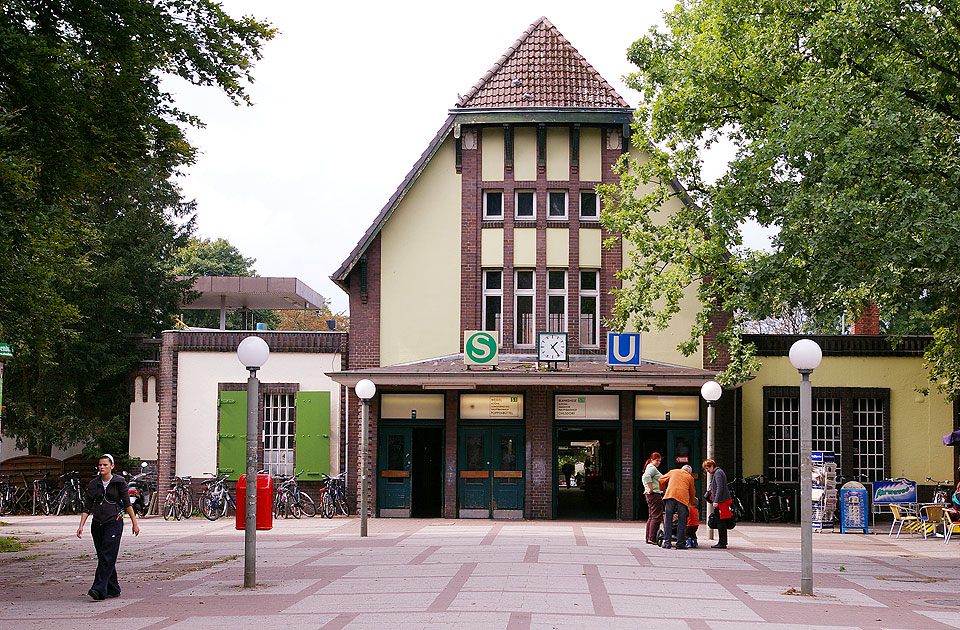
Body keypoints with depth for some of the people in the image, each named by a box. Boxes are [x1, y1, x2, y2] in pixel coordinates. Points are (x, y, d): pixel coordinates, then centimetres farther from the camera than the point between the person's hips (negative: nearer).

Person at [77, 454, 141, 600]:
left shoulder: (119, 482, -1)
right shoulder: (93, 484, 9)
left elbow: (127, 503, 3)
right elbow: (87, 507, 8)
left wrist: (135, 522, 3)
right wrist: (81, 526, 0)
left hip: (114, 522, -5)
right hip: (97, 524, 5)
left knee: (107, 557, -14)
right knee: (102, 557, 7)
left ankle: (99, 589, -22)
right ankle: (113, 589, 17)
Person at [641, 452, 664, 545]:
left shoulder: (649, 468, 22)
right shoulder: (652, 468, -11)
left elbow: (644, 478, 31)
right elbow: (646, 477, -27)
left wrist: (647, 489, 23)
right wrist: (651, 489, -23)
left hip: (649, 495, 11)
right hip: (654, 494, -11)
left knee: (651, 517, 11)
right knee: (657, 516, -12)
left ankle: (648, 538, 12)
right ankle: (652, 538, -16)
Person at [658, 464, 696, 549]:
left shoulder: (673, 472, 24)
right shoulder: (690, 477, 22)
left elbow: (661, 480, 25)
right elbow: (692, 492, 26)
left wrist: (663, 489, 41)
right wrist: (692, 503, 41)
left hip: (670, 495, 1)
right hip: (683, 498, -1)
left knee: (668, 520, 2)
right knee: (681, 522, 3)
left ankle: (667, 542, -2)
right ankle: (680, 543, 1)